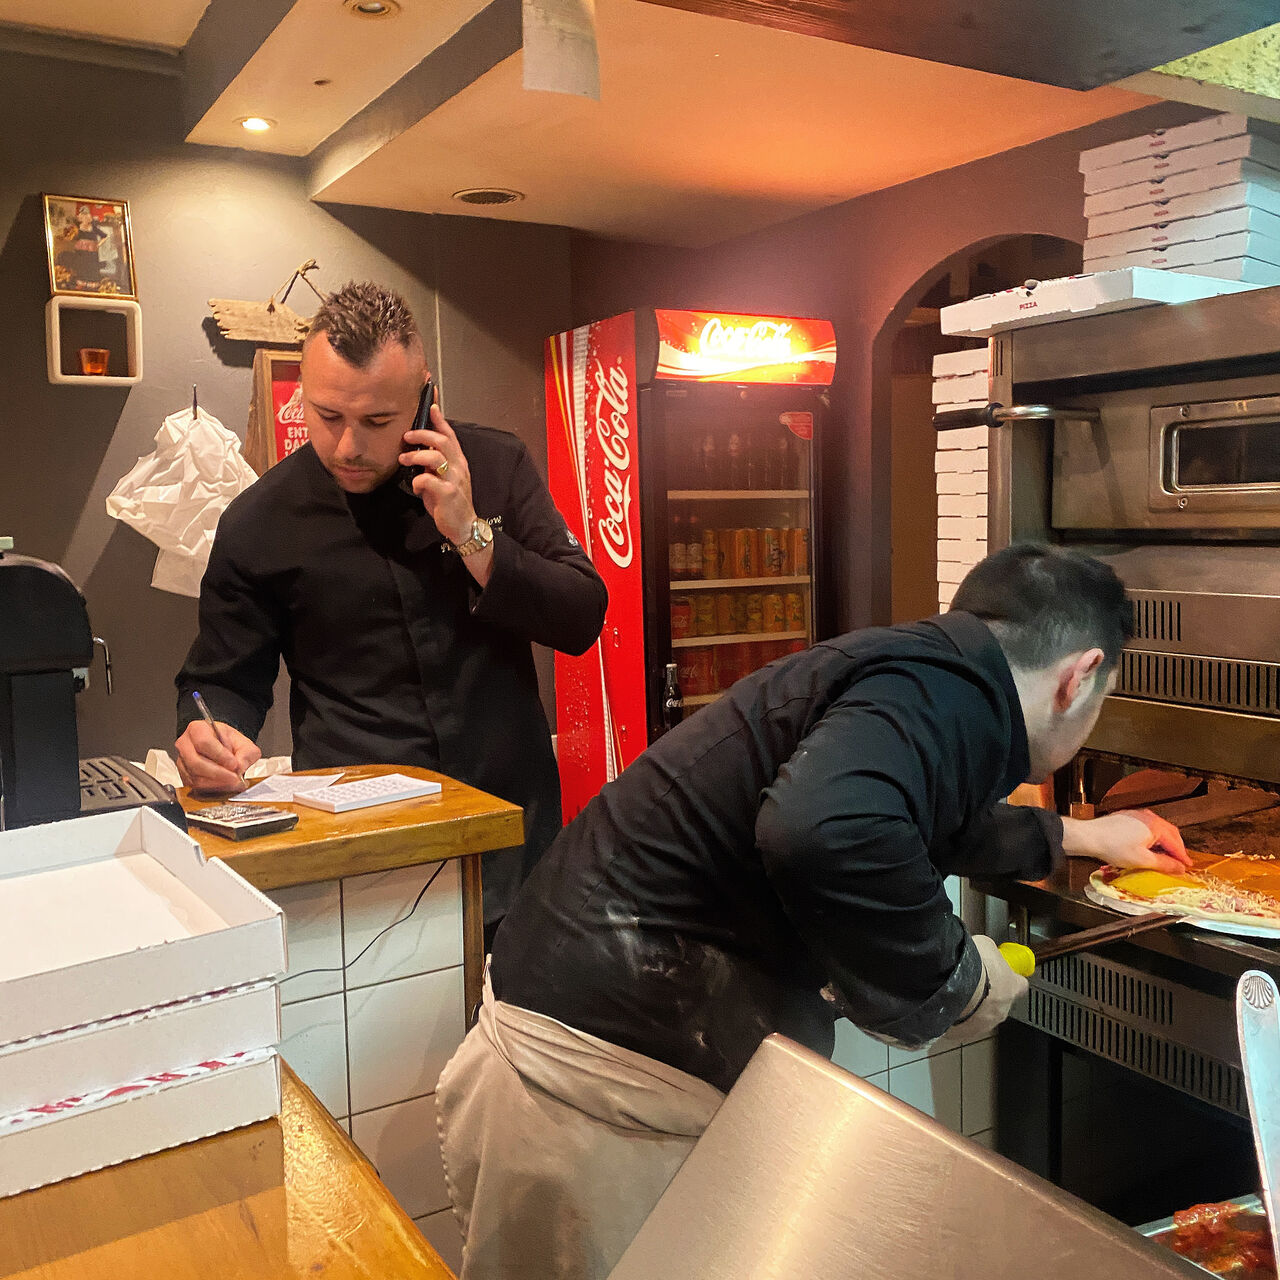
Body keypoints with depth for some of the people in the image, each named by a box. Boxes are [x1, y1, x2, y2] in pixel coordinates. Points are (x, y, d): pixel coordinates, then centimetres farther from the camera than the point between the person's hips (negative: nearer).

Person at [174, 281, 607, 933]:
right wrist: (212, 736, -12)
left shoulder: (496, 466, 3)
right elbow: (223, 679, 11)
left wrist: (472, 535, -12)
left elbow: (582, 620, 0)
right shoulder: (258, 522, 1)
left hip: (511, 819, 1)